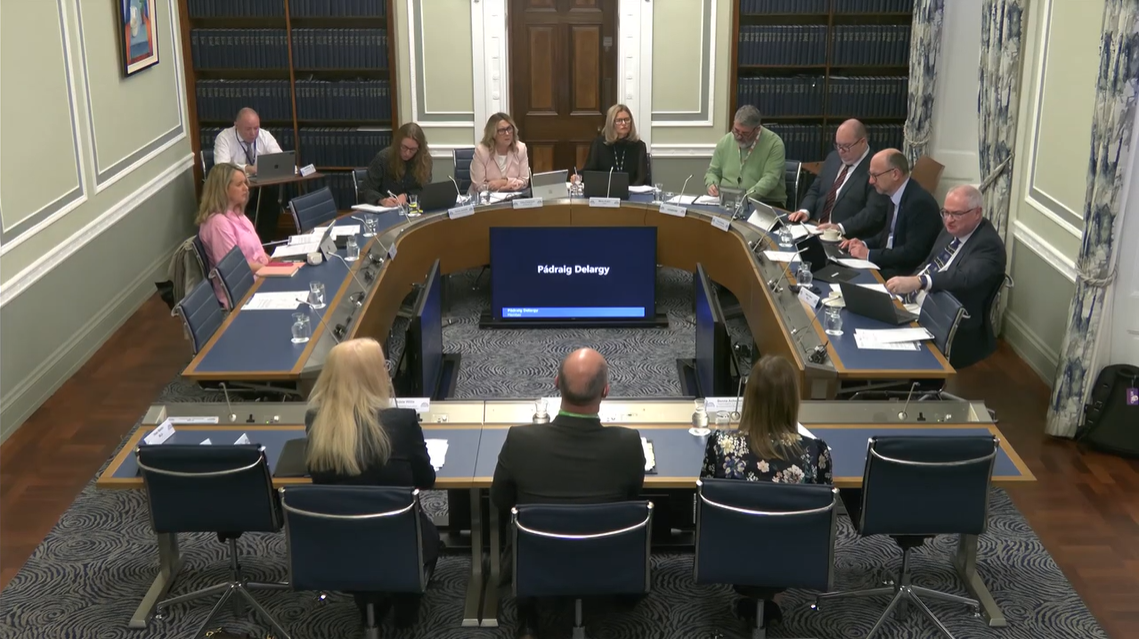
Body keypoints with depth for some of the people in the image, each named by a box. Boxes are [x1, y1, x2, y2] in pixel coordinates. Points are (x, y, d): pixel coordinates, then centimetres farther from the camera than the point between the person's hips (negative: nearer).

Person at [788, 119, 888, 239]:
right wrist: (805, 210, -1)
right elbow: (815, 190, 20)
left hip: (849, 239, -6)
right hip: (816, 230, 7)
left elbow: (874, 212, -17)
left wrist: (840, 227, -27)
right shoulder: (833, 157, 13)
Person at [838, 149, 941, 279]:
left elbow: (913, 252, -24)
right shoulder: (895, 195, 5)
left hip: (909, 273, -8)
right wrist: (865, 244, 3)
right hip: (889, 263, 8)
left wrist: (869, 254, -20)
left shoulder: (920, 202, -22)